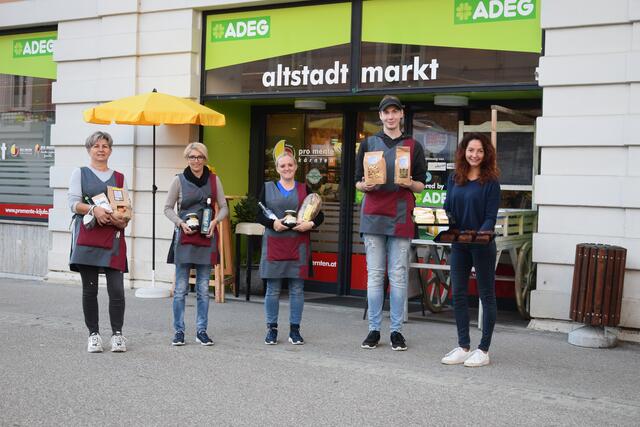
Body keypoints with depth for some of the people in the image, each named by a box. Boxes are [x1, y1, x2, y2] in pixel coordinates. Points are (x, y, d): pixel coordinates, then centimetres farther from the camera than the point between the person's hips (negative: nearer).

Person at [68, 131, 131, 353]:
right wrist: (94, 209, -18)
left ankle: (117, 334, 4)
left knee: (117, 289, -7)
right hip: (87, 236, -1)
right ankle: (94, 334, 12)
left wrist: (123, 220, -9)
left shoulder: (119, 177, 18)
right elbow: (73, 202, 0)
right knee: (90, 289, 2)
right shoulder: (80, 173, 11)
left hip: (113, 237, 1)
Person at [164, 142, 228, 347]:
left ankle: (201, 331, 13)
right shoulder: (179, 180, 3)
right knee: (181, 288, -1)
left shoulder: (214, 180, 7)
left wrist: (215, 221, -9)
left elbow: (224, 207, 11)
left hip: (206, 238, 2)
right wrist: (181, 223, -10)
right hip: (184, 238, -2)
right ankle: (179, 331, 8)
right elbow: (168, 208, 6)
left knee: (203, 289, 6)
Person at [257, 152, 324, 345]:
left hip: (298, 245, 0)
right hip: (274, 244, 0)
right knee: (273, 289, 3)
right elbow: (259, 214, 4)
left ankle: (294, 330, 12)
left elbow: (319, 215, 8)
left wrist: (310, 224, -12)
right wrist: (273, 223, -14)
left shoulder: (304, 189, 9)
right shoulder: (268, 188, 9)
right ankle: (271, 329, 14)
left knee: (297, 289, 3)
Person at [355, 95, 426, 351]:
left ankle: (396, 330, 8)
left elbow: (421, 185, 9)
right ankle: (374, 329, 10)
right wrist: (365, 185, -11)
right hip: (373, 215, 1)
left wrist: (410, 183, -13)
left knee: (398, 276, 1)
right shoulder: (368, 144, 12)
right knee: (374, 275, 3)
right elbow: (357, 181, 12)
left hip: (401, 217, -1)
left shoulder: (413, 146, 9)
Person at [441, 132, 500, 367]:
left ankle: (483, 350, 10)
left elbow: (491, 217, -11)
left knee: (486, 295, 4)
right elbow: (447, 209, 9)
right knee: (458, 294, 8)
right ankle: (463, 347, 19)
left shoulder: (490, 182, -7)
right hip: (459, 244, 5)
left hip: (482, 245, -5)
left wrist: (482, 234, -28)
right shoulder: (454, 179, 7)